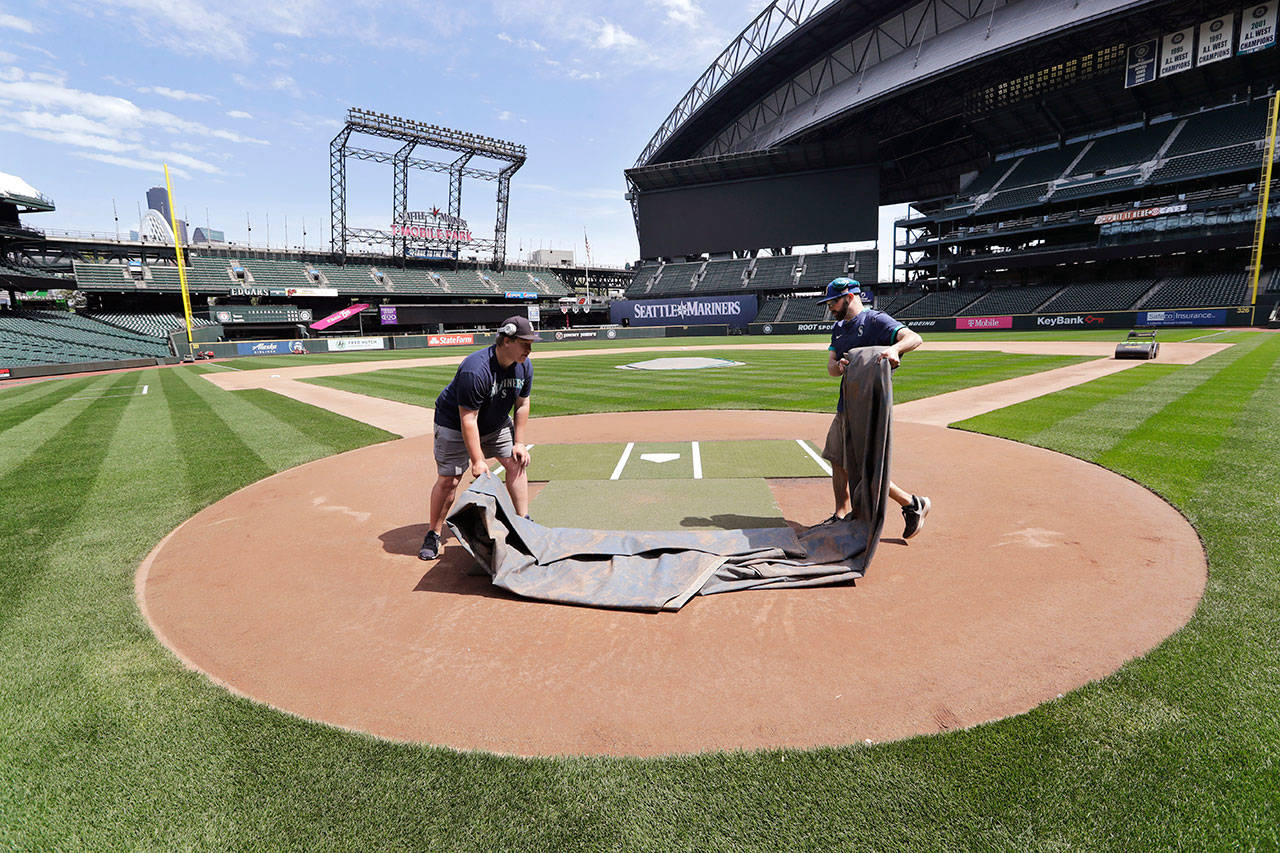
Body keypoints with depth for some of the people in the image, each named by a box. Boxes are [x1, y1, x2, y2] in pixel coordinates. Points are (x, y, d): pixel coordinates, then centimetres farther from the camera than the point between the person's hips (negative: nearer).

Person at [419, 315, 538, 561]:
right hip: (454, 423, -6)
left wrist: (519, 443, -4)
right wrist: (477, 460, -30)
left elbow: (522, 404, -1)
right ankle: (433, 535, 7)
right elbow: (468, 420, -32)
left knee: (517, 462, -1)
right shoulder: (475, 370, -35)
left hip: (496, 422, 7)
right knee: (448, 479, -9)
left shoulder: (524, 366, -13)